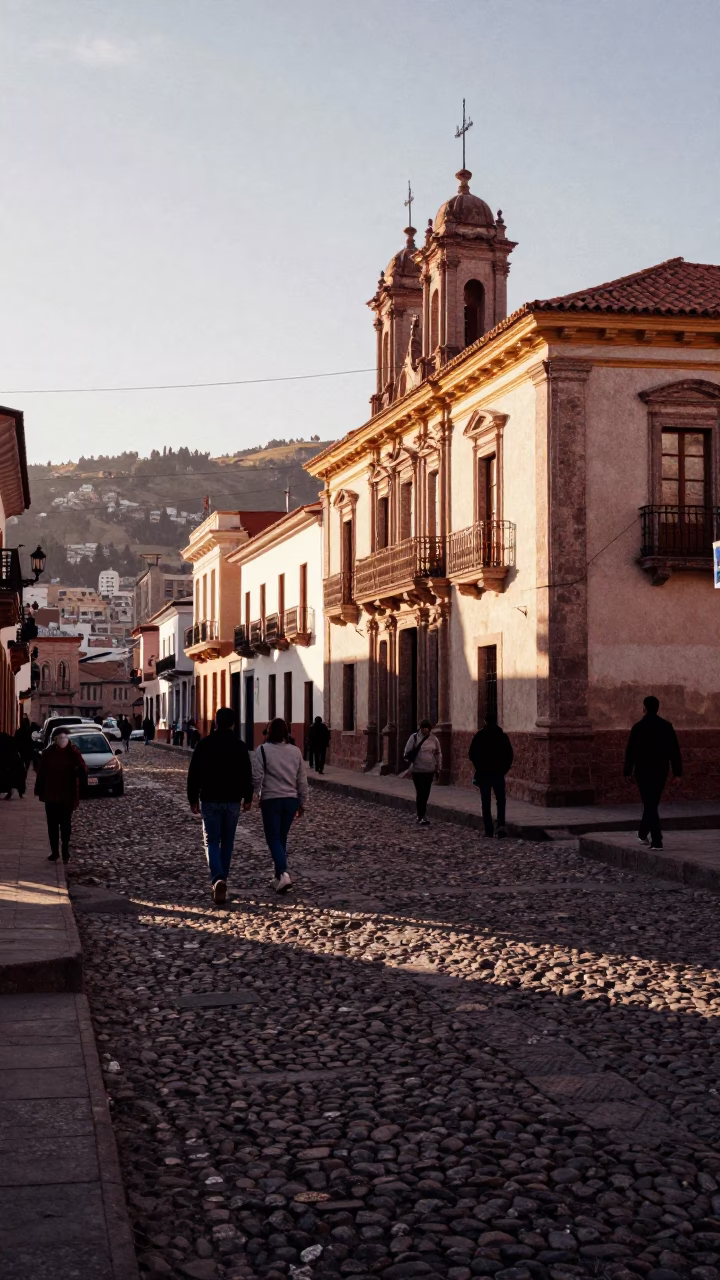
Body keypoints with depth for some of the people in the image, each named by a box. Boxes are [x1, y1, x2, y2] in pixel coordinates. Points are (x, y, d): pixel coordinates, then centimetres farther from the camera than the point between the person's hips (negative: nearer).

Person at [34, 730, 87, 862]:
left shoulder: (73, 752, -6)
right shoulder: (48, 753, -2)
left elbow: (82, 770, -12)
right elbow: (41, 772, 1)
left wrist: (81, 774, -35)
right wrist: (39, 790, -1)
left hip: (67, 794, -1)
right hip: (50, 794, 2)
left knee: (66, 824, 6)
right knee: (52, 824, 6)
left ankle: (65, 851, 16)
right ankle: (54, 851, 15)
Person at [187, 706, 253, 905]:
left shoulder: (204, 744, -4)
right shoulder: (240, 746, -3)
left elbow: (193, 774, -2)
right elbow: (247, 775, 1)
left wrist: (193, 799, 7)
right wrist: (248, 798, 13)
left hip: (209, 800, -1)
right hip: (232, 801, 1)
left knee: (212, 842, 1)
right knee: (227, 842, 14)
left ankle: (217, 880, -20)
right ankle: (222, 880, 23)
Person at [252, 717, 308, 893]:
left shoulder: (262, 750, -9)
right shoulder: (295, 751, 5)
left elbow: (257, 777, -13)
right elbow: (302, 780, 9)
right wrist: (302, 803, 17)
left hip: (270, 800, -4)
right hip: (291, 800, 4)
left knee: (273, 839, 0)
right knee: (282, 838, 16)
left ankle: (283, 874, -19)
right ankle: (279, 877, 21)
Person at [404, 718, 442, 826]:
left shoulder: (433, 739, 4)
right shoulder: (414, 737, -6)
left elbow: (438, 754, 12)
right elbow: (407, 752, 0)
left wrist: (438, 769, 12)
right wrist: (410, 761, -15)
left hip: (430, 771, 4)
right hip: (418, 770, -4)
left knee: (425, 794, 9)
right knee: (420, 793, -7)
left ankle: (421, 816, 21)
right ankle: (421, 817, -6)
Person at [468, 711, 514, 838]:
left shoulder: (479, 736, -3)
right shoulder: (502, 736, -1)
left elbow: (472, 754, -3)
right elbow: (509, 755, -2)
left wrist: (479, 768, 10)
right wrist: (504, 769, 9)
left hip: (483, 773, 0)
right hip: (498, 773, 0)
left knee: (486, 802, 5)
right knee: (500, 800, 6)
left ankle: (489, 830, 3)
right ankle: (501, 824, -15)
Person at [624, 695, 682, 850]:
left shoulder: (638, 727, -9)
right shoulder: (667, 726, 0)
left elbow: (631, 751, -7)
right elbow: (675, 750, -1)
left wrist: (628, 771, 2)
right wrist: (677, 771, 2)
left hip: (644, 770, -4)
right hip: (661, 770, 4)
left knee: (650, 804, -2)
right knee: (652, 802, 19)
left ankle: (657, 841, -10)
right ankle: (643, 834, 32)